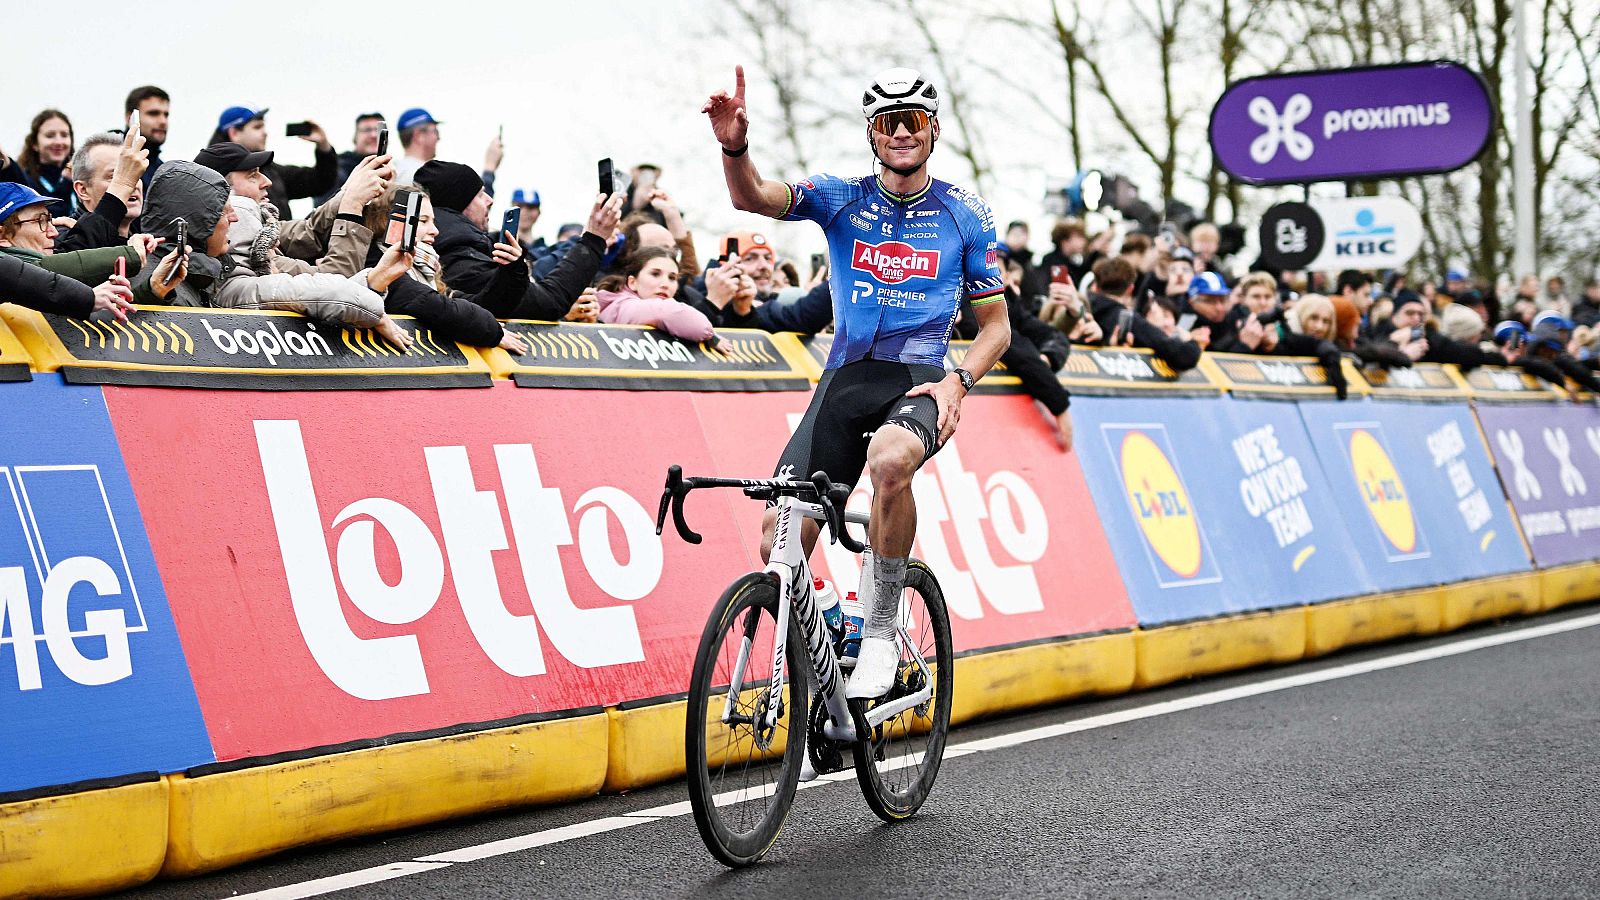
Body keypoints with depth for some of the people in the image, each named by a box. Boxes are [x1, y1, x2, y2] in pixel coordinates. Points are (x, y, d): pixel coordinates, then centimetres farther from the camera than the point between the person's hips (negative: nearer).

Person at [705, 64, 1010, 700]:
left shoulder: (967, 216, 6)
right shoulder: (842, 199, 7)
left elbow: (995, 324, 10)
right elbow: (752, 197, -12)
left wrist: (957, 383, -10)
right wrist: (734, 145, -35)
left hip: (919, 379, -2)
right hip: (846, 378, 2)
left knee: (890, 461, -38)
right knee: (780, 545, -12)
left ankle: (881, 632, -20)